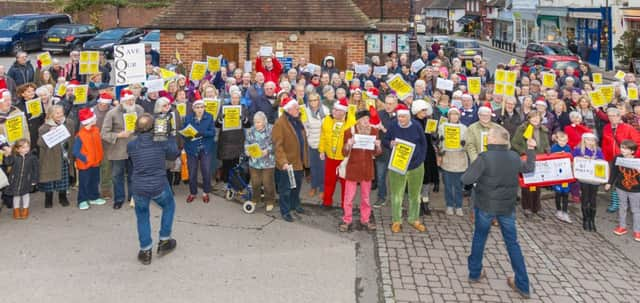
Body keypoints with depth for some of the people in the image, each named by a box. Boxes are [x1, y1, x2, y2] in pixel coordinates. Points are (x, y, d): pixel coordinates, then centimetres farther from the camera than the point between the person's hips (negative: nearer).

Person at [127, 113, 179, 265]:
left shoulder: (131, 145, -5)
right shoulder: (162, 142, -8)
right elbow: (173, 155, 8)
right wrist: (170, 136, 15)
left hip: (138, 188, 1)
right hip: (159, 186, -1)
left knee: (142, 216, 22)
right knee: (169, 206, 28)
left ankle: (145, 251, 24)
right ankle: (164, 241, 31)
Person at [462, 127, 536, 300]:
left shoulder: (484, 158, -19)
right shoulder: (514, 157, -3)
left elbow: (466, 180, -19)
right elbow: (529, 168, 17)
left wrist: (476, 171, 2)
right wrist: (531, 149, 27)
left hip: (485, 205, -3)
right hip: (507, 207, 3)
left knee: (479, 238, 18)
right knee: (512, 243, 11)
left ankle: (475, 273, 31)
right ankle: (523, 285, 14)